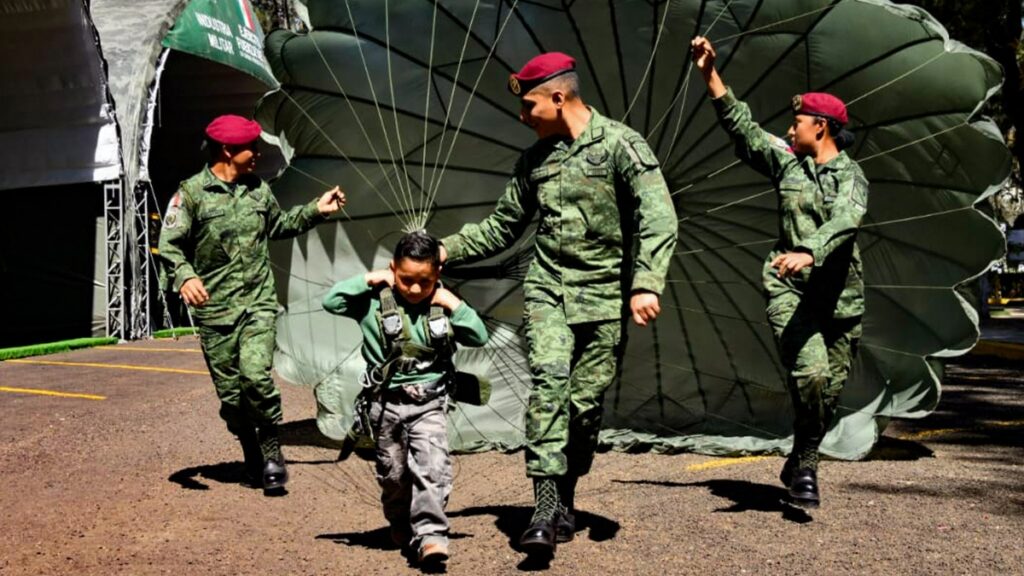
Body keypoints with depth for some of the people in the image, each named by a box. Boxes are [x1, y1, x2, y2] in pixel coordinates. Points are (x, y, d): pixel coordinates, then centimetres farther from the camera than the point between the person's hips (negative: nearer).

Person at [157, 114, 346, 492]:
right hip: (214, 309, -2)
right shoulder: (192, 193, -5)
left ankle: (271, 450, -1)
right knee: (230, 391, 4)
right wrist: (185, 277, -25)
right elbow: (169, 245, -7)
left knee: (256, 375, -19)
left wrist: (315, 211, 18)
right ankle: (251, 454, 23)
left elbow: (278, 226, 29)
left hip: (259, 303, 2)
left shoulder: (258, 189, 11)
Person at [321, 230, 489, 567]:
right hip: (387, 403, 0)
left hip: (429, 404, 0)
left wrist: (454, 304, -9)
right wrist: (369, 279, -13)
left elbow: (480, 337, 1)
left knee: (432, 466, -18)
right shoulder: (375, 302, -4)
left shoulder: (442, 305, 2)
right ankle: (402, 527, 36)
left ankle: (429, 535, -21)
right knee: (393, 474, 13)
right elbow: (331, 302, -14)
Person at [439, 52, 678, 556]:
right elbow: (502, 228, 22)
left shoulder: (621, 145, -4)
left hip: (604, 293, -3)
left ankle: (565, 499, 17)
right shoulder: (535, 159, 13)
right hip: (547, 286, 3)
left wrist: (647, 283, -24)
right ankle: (545, 506, -22)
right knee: (549, 378, -18)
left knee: (585, 401, -2)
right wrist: (446, 250, 11)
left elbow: (658, 218, -12)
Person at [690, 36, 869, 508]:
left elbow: (843, 223, -22)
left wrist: (808, 254, -40)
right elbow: (740, 123, 14)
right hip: (790, 288, 1)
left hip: (840, 294, -1)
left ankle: (799, 464, 23)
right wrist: (710, 74, 10)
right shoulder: (787, 161, 10)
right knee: (810, 373, -18)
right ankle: (806, 465, -2)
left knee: (831, 386, 3)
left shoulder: (851, 177, -3)